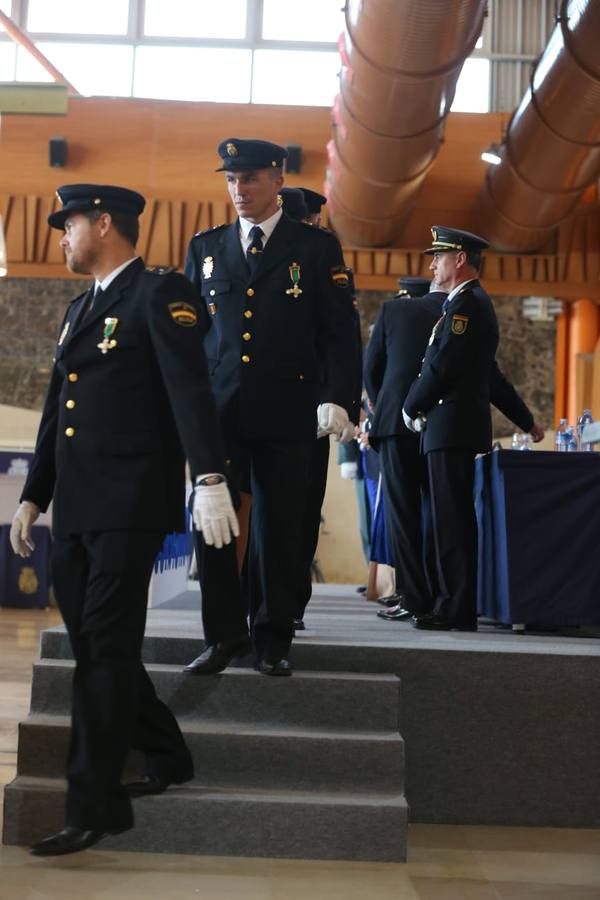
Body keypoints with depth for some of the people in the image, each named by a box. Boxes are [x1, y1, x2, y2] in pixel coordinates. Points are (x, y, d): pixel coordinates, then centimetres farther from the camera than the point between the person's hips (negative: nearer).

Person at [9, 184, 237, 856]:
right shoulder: (79, 309, 20)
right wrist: (33, 496, 23)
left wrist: (209, 479, -25)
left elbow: (190, 389, -16)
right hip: (75, 506, 8)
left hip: (128, 504, -8)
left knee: (107, 648, -4)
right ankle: (166, 757, 28)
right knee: (90, 643, 11)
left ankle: (94, 804, 5)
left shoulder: (159, 292, -4)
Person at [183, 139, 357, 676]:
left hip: (285, 413, -2)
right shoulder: (205, 247, 13)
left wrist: (336, 399, -11)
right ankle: (224, 634, 13)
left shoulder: (317, 248, 4)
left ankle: (273, 639, 18)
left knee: (279, 528, 4)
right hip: (216, 409, 3)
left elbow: (340, 333, 0)